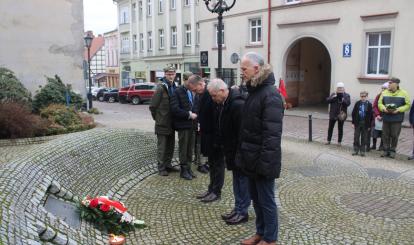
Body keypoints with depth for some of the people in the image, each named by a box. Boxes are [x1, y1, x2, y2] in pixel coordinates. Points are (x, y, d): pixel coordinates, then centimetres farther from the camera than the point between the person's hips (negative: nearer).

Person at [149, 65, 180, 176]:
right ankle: (161, 168, 14)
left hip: (171, 122, 7)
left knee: (170, 145, 16)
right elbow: (152, 106, -13)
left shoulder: (174, 87, 8)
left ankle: (168, 164, 29)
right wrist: (157, 117, -3)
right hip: (162, 123, -7)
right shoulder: (161, 88, -15)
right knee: (162, 146, 3)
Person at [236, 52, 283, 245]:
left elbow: (272, 133, -23)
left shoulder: (270, 94, -18)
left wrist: (265, 161, -24)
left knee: (266, 200, 6)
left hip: (262, 159, -9)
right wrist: (242, 153, 15)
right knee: (256, 198, 19)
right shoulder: (253, 91, 11)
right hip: (251, 157, 9)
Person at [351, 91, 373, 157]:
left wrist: (369, 125, -2)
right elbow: (353, 113, 3)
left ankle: (362, 151, 15)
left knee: (364, 138, 6)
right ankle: (356, 150, 14)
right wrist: (353, 123, -1)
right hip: (357, 123, 1)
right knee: (356, 137, 5)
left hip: (365, 124, -1)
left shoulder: (369, 104, -4)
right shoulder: (357, 103, 0)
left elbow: (371, 115, -1)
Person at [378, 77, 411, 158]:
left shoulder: (403, 93, -2)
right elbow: (380, 103, 9)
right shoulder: (384, 93, 5)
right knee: (385, 135, 7)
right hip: (386, 118, 3)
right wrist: (384, 108, -12)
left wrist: (398, 110, -15)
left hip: (397, 119, -2)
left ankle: (392, 150, 17)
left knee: (394, 135, 3)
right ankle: (386, 150, 19)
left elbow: (407, 105, -1)